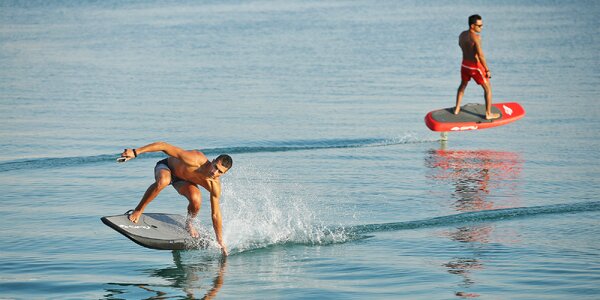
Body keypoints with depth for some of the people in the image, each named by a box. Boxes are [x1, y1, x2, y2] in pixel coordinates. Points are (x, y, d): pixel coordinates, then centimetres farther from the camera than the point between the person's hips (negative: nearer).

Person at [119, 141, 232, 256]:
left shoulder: (215, 185, -26)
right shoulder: (195, 160, -41)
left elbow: (216, 215, -12)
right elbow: (163, 146, -38)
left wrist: (220, 242, -8)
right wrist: (135, 152, -41)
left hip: (183, 180, 4)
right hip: (166, 167, -3)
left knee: (196, 201, -28)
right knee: (162, 181, -41)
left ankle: (189, 223, 8)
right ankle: (138, 211, -21)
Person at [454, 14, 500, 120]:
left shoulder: (462, 35, -1)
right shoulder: (476, 37, -26)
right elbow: (481, 55, -29)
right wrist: (487, 70, -22)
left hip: (465, 64, 7)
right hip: (475, 66, -7)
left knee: (463, 85, 31)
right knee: (487, 88, 10)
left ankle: (457, 109, 39)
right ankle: (488, 114, 14)